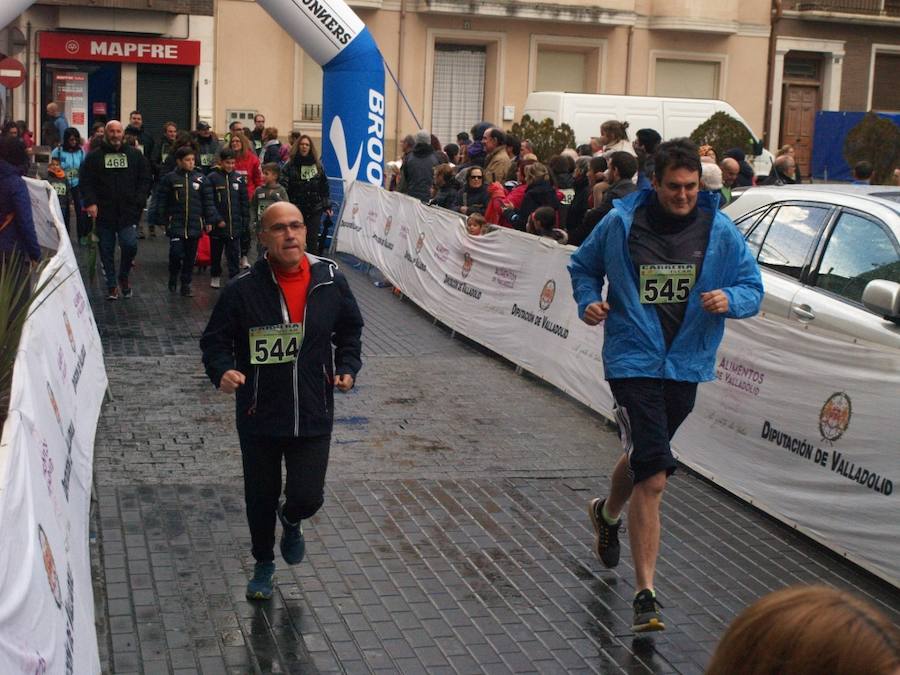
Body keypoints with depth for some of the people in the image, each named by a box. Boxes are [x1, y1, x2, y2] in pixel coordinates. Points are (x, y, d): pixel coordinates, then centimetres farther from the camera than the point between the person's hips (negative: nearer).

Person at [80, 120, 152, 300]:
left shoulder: (135, 155, 8)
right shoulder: (94, 157, 6)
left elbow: (145, 180, 8)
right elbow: (86, 182, 3)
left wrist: (139, 201, -4)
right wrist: (90, 202, -10)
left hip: (128, 212, 0)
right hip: (104, 212, 1)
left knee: (130, 245, -14)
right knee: (106, 250, 5)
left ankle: (123, 277, 12)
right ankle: (111, 286, 17)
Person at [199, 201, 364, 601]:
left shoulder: (330, 281, -5)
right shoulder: (243, 290, -13)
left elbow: (350, 330, 12)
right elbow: (215, 340, -4)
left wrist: (347, 368, -2)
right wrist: (222, 371, -23)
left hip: (313, 417, 1)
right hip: (259, 417, -1)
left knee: (307, 496, -3)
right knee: (261, 497, 14)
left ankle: (291, 521, 36)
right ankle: (263, 564, 41)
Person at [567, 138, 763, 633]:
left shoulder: (720, 231, -3)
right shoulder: (621, 223, -7)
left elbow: (753, 288, 3)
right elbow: (583, 266, 10)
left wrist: (729, 299, -19)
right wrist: (588, 300, -9)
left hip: (687, 364, 4)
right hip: (633, 361, -4)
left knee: (644, 459, 23)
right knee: (654, 477, -14)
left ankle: (607, 514, 56)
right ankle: (645, 594, -6)